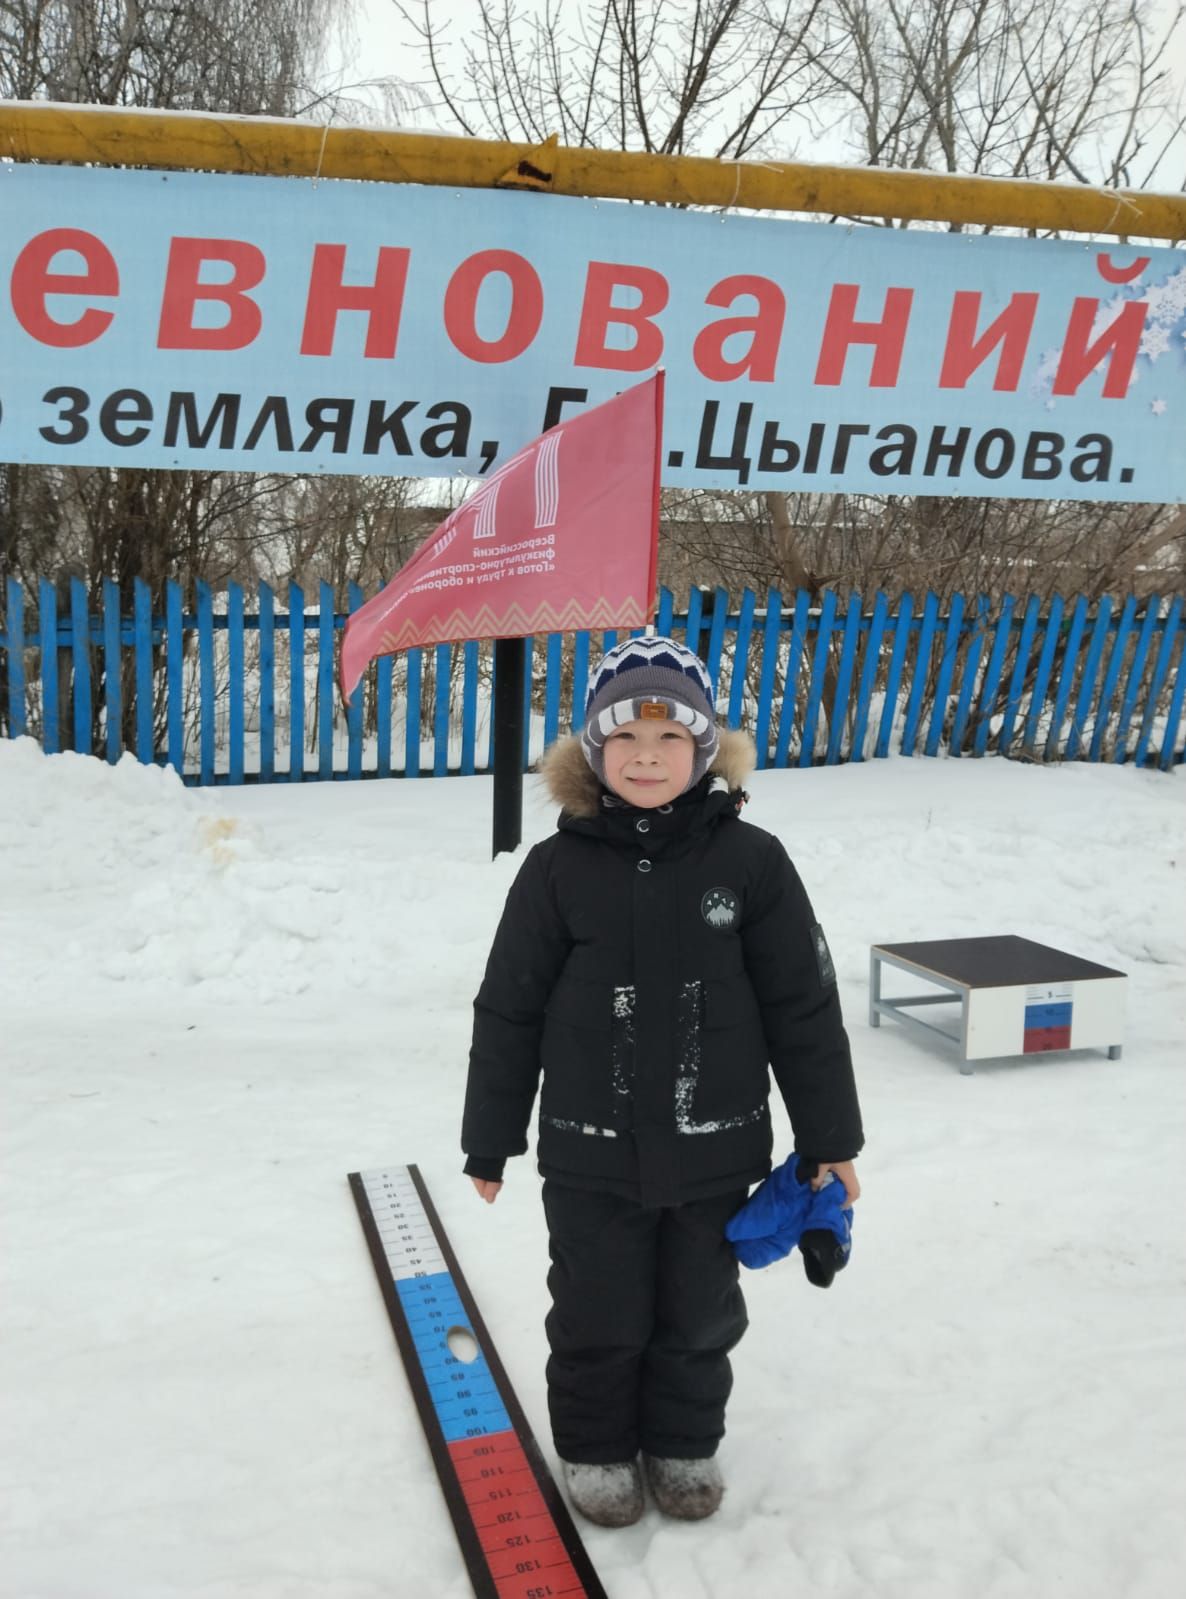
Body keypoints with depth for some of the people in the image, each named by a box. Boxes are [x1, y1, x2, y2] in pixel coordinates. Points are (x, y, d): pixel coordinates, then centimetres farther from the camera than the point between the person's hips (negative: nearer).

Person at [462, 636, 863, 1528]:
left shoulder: (750, 861, -9)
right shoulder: (558, 869, -9)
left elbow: (804, 1007, -3)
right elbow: (509, 1011, -2)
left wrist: (830, 1136, 1)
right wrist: (491, 1139, 3)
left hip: (713, 1151, 1)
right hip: (591, 1155, 0)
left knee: (699, 1315, 19)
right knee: (598, 1318, 15)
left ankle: (684, 1441, 44)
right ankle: (595, 1445, 41)